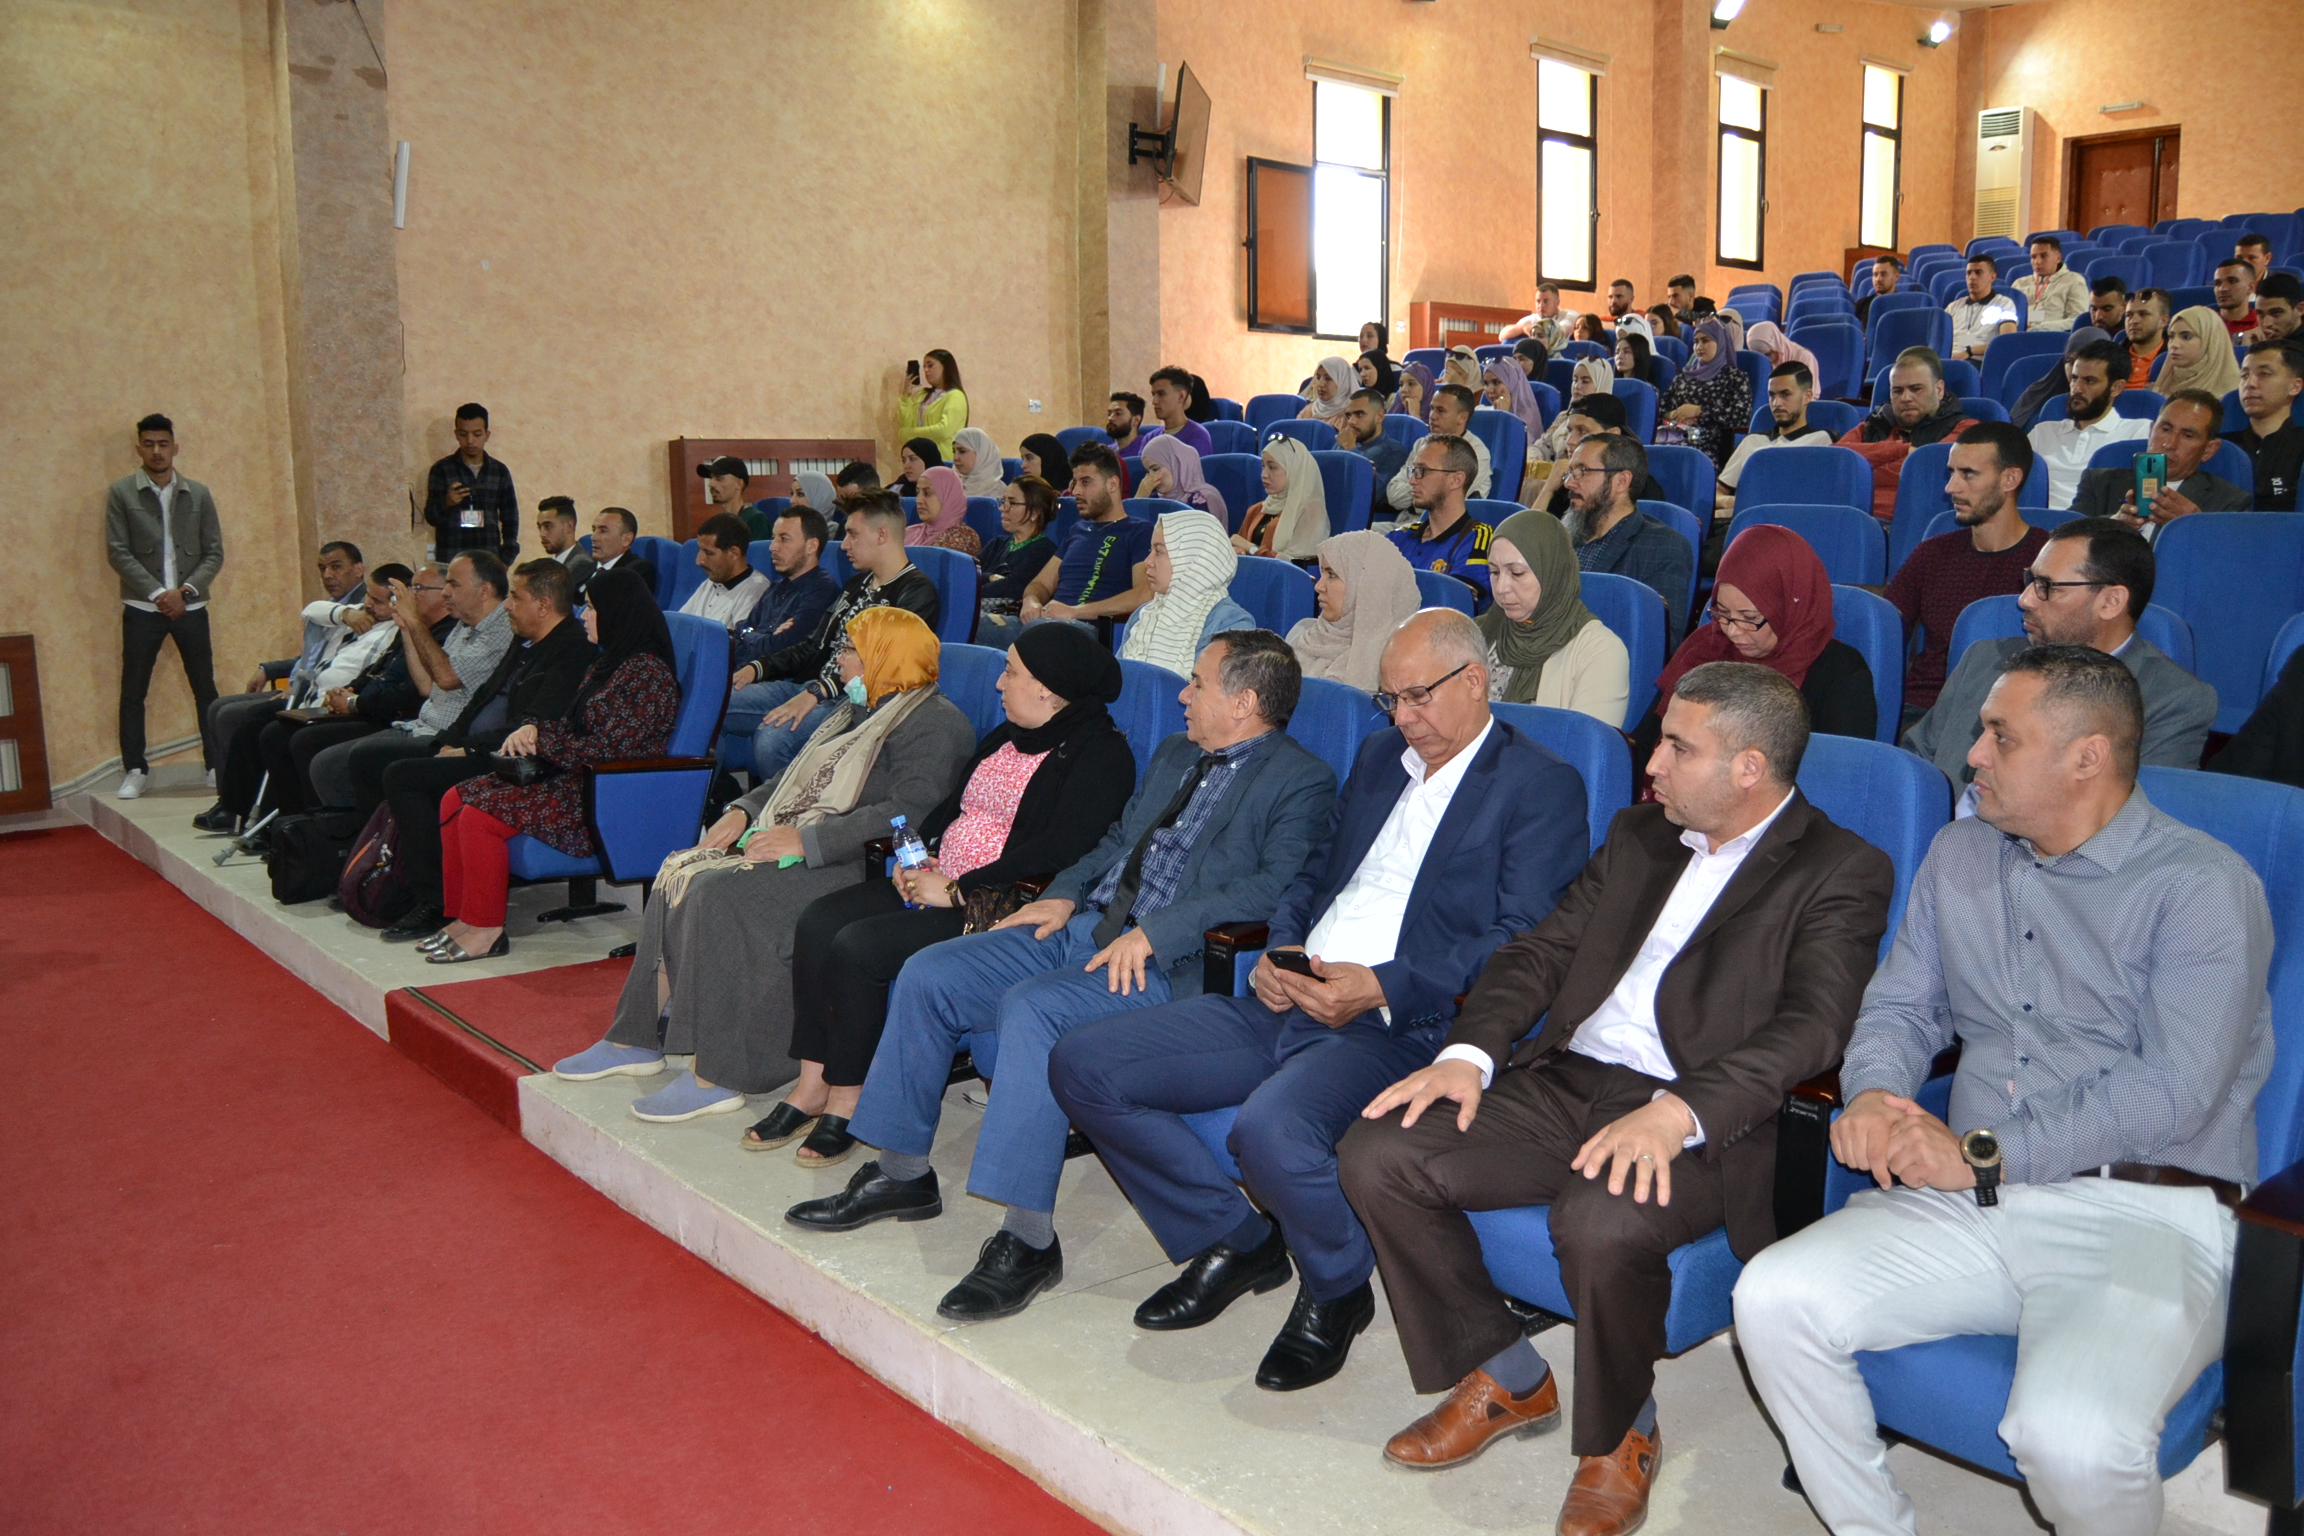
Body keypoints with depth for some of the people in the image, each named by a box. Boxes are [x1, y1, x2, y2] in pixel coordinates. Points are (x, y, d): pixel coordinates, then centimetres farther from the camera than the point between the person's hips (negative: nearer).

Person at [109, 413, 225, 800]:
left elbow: (214, 553, 3)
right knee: (133, 691, 3)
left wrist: (185, 590, -10)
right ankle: (135, 770, 11)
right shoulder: (121, 493, 0)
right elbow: (118, 551, -5)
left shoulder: (198, 494, 5)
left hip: (190, 607, 1)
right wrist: (157, 593, -14)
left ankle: (217, 765, 12)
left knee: (205, 689, 5)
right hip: (142, 608, -1)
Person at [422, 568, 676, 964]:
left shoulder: (647, 673, -16)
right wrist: (532, 730, -2)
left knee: (481, 812, -20)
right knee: (455, 799, 3)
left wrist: (542, 740, -12)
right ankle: (463, 916, 6)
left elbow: (609, 749, -22)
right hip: (578, 783, 11)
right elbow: (574, 730, 19)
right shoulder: (607, 663, 16)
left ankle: (486, 931, -9)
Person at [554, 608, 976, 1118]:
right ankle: (638, 1038, 1)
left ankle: (717, 1076, -21)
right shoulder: (859, 711, 23)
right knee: (679, 873, -4)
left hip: (856, 867, -10)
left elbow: (908, 813, -23)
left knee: (723, 894, -26)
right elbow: (798, 779, 29)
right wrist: (743, 811, 10)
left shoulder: (934, 724, -10)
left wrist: (805, 840, -24)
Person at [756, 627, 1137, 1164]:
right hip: (937, 882, 9)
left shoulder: (1100, 753, -11)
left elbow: (1057, 850, -21)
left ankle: (847, 1101, -7)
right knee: (817, 922, -8)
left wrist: (955, 891, -20)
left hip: (1001, 906, -9)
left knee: (857, 947, -23)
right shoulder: (1007, 736, 18)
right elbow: (952, 805, 22)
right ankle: (813, 1085, -1)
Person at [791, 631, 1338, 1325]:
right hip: (1082, 928, 9)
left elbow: (1277, 887, -18)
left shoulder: (1301, 781, -4)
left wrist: (1156, 931, -24)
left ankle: (1028, 1238, -27)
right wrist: (1066, 893, 9)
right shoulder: (1174, 754, 23)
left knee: (1033, 1008, -34)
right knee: (926, 975, -4)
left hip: (1168, 962, -9)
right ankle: (903, 1173, 10)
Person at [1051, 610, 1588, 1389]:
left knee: (1270, 1128, -37)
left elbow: (1523, 943, -12)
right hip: (1287, 1003, 8)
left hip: (1398, 1027, -7)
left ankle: (1337, 1292, -2)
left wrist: (1380, 987, -21)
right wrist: (1279, 949, 4)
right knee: (1082, 1065, -4)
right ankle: (1235, 1241, 12)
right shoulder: (1379, 756, 21)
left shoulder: (1542, 787, -2)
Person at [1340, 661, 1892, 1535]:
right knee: (1376, 1155, -12)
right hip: (1563, 1083, 6)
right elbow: (1539, 952, 14)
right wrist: (1469, 1053, -5)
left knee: (1601, 1223, -37)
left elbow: (1810, 1028, -16)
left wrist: (1676, 1113, -31)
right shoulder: (1639, 838, 18)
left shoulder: (1841, 874, -2)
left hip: (1698, 1124, -6)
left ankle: (1619, 1439, -3)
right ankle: (1506, 1381, 9)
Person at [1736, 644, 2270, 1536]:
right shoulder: (1960, 857, 16)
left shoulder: (2203, 887, -5)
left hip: (2148, 1215, -5)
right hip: (1972, 1199, 5)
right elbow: (1901, 1004, 17)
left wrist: (1984, 1157, -16)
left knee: (2073, 1437, -32)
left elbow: (2174, 1089, -14)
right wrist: (1873, 1093, -7)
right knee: (1773, 1299, -18)